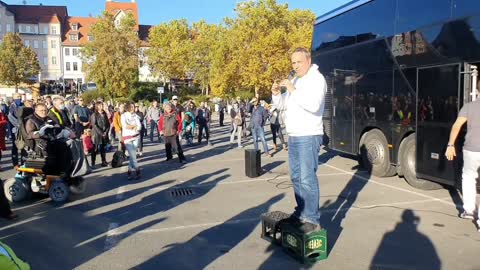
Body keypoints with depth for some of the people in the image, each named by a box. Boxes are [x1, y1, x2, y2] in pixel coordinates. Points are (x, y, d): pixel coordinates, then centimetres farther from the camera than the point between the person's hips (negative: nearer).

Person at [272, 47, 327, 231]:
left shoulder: (316, 79, -7)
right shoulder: (295, 80, 17)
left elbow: (314, 105, -23)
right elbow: (282, 105, 18)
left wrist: (293, 91, -22)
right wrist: (276, 94, -1)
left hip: (309, 137, -8)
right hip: (293, 136, 9)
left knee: (308, 178, -11)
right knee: (296, 177, 13)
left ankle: (312, 219, -5)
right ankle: (302, 212, 24)